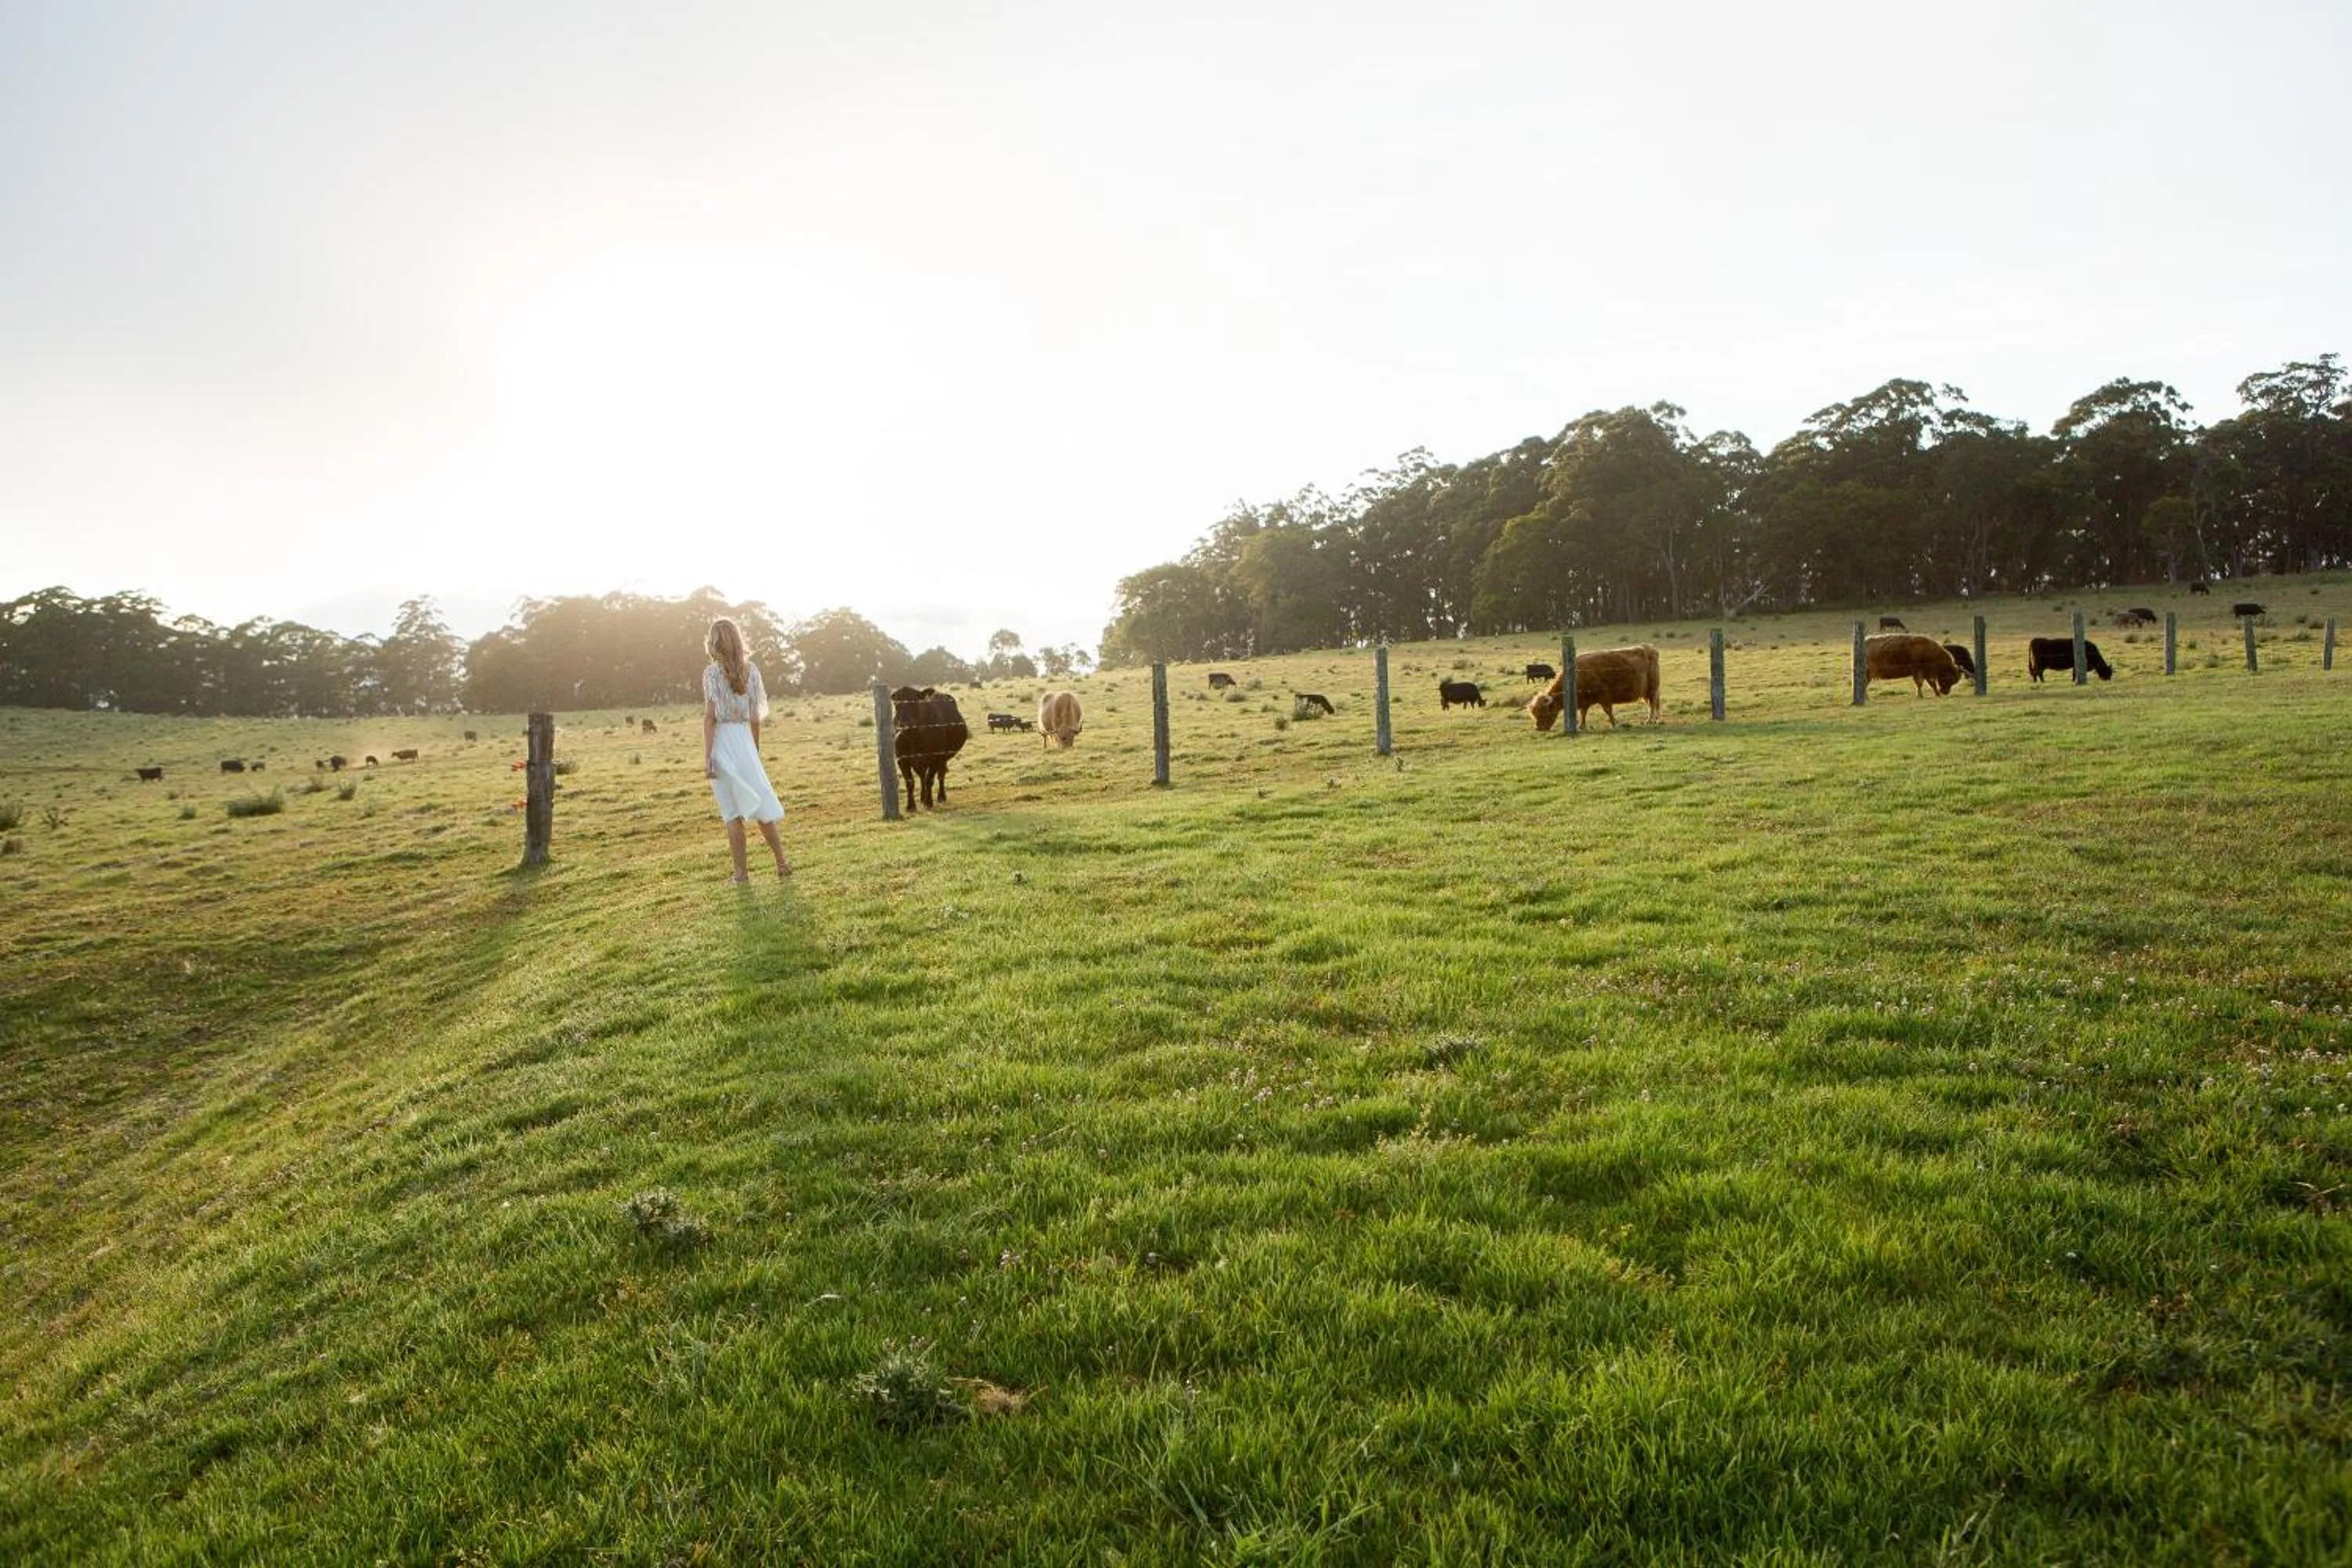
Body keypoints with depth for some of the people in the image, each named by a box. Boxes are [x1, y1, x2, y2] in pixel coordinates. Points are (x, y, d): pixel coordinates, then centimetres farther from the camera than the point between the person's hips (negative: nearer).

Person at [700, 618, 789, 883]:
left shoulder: (712, 672, -7)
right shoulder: (751, 670, 5)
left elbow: (710, 717, -12)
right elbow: (755, 717, 8)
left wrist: (707, 757, -12)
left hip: (722, 741, -4)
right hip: (745, 739, 4)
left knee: (732, 812, 3)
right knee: (760, 804, 13)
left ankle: (741, 872, 6)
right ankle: (782, 863, 14)